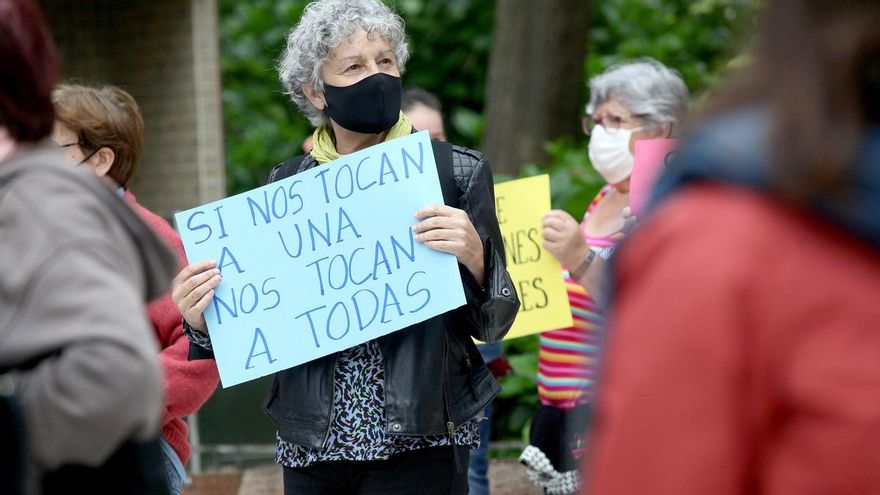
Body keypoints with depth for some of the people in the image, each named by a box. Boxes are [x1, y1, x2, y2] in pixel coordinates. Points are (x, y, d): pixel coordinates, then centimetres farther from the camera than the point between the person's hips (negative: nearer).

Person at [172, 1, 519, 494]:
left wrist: (474, 255, -21)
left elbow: (493, 322, -2)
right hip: (312, 442, 3)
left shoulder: (457, 171, -2)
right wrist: (204, 319, -10)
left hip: (418, 439, -2)